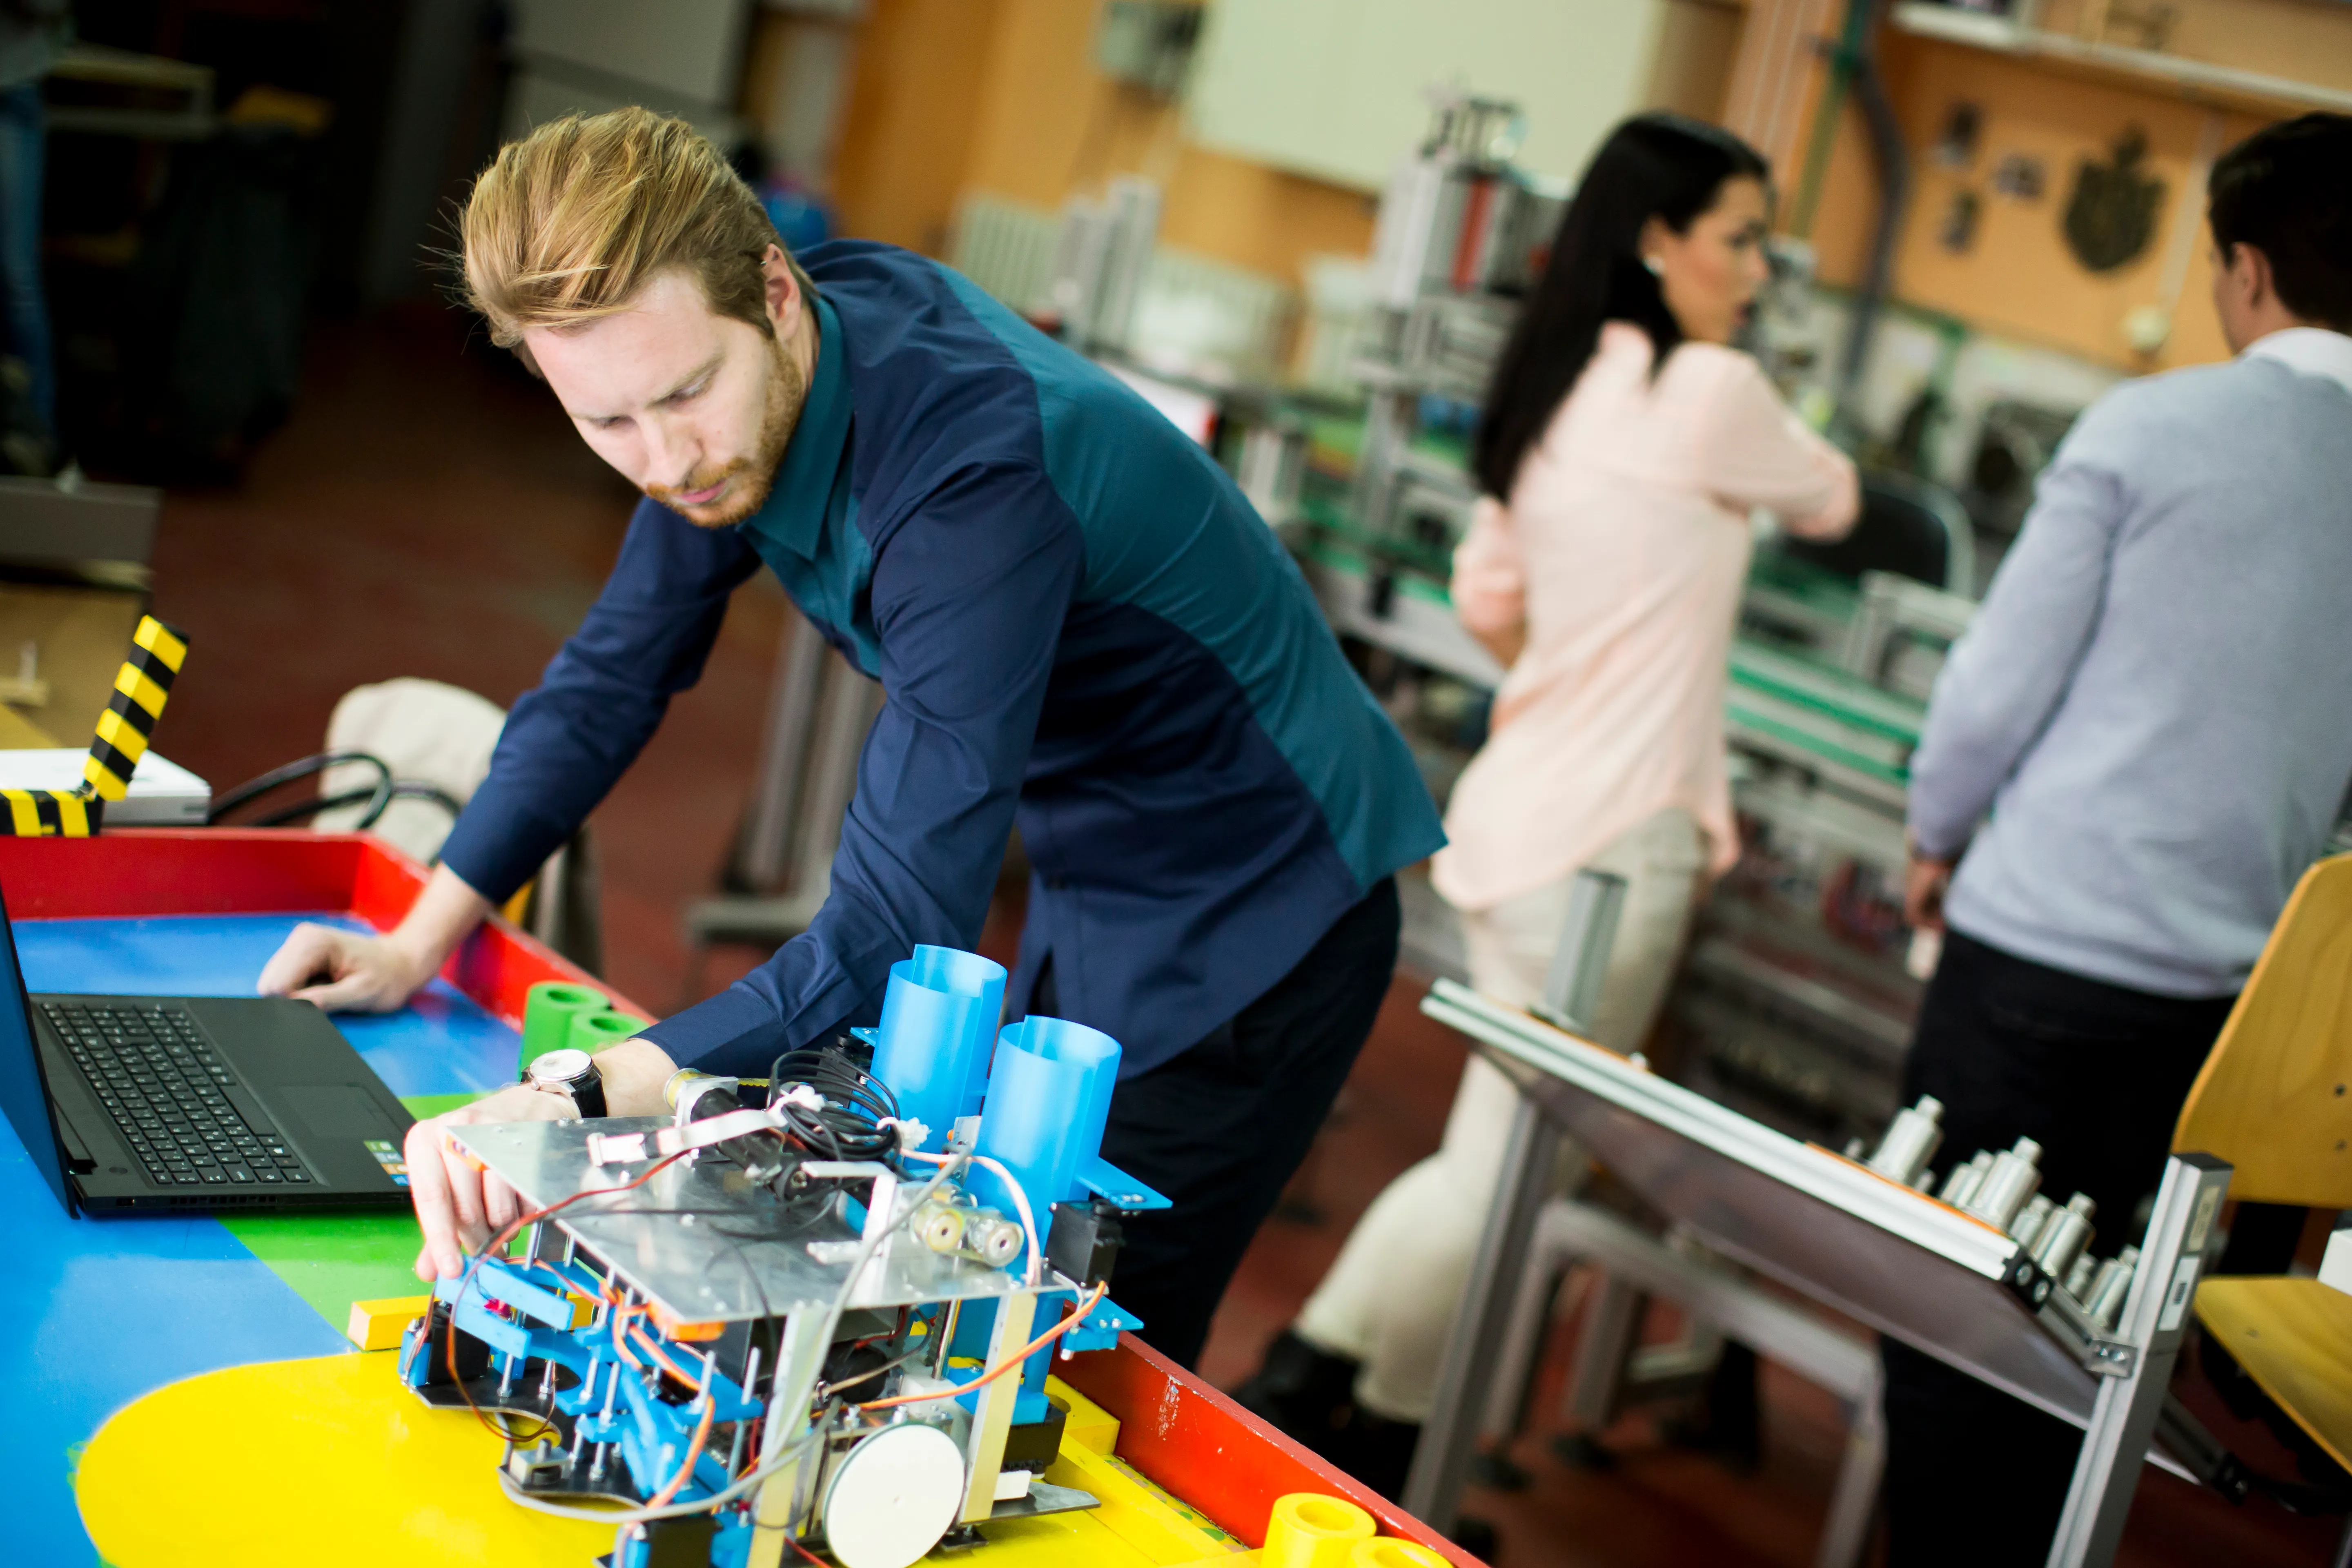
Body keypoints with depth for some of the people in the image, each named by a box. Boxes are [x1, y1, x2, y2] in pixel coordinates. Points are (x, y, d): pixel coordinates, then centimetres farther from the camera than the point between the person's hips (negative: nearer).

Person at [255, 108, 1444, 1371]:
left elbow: (897, 933, -40)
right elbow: (619, 664, 6)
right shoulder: (736, 396, -10)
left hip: (1248, 917, -8)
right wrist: (420, 941, 2)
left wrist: (585, 1103, -50)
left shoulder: (973, 471, -36)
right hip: (1096, 884, 8)